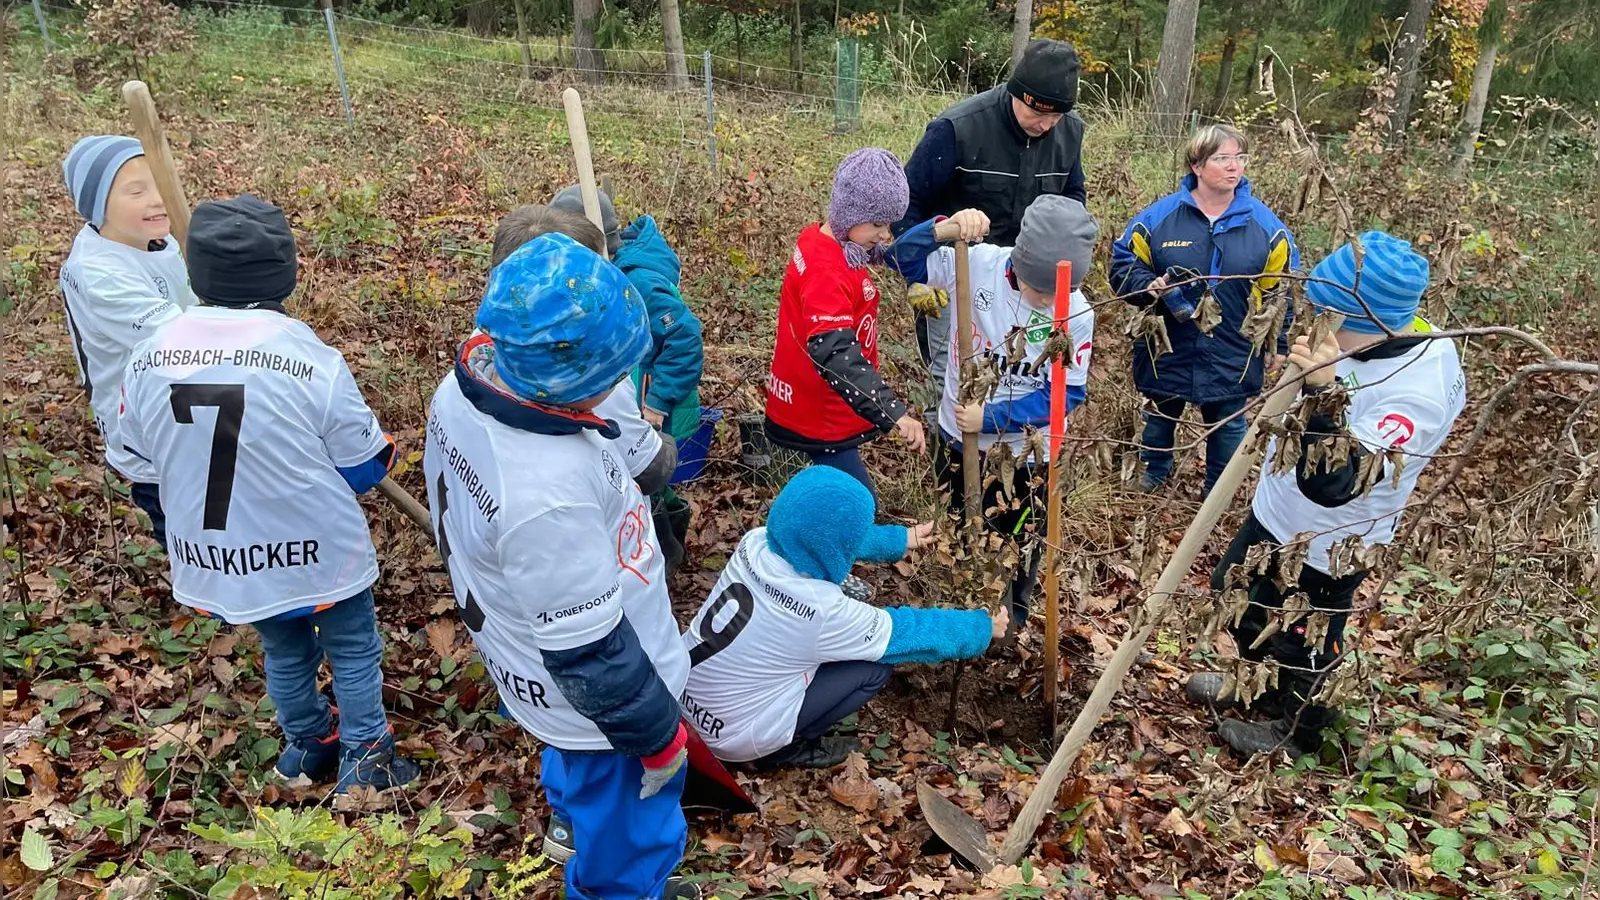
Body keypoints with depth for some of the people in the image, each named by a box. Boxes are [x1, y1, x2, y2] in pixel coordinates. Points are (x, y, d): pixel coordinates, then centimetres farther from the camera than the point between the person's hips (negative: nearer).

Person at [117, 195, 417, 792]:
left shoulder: (148, 360, -10)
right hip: (314, 553, -4)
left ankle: (308, 747, 45)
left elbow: (144, 451, 7)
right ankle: (363, 764, 27)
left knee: (283, 652, 27)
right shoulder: (311, 360, -23)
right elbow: (364, 465, -13)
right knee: (354, 650, 18)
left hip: (215, 557, 5)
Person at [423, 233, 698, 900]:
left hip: (527, 653, 9)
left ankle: (571, 822, 68)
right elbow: (590, 651, -30)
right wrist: (656, 733, -13)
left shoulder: (464, 389, -16)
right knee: (625, 834, 22)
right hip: (596, 696, -9)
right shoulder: (546, 494, -43)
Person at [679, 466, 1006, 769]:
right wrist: (984, 627, 4)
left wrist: (902, 538, 22)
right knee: (877, 664, -5)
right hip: (734, 737, -6)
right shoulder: (822, 609, -29)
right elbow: (907, 633, -13)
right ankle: (785, 750, 6)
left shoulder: (756, 543, -12)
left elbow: (826, 537, 9)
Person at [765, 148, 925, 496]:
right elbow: (835, 354, -38)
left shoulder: (823, 241, 3)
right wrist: (892, 412, -44)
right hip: (818, 416, -10)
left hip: (823, 406, 10)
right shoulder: (826, 271, -28)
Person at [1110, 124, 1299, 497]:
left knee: (1228, 425, 14)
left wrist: (1277, 344, 3)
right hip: (1167, 350, 0)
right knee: (1160, 417, 19)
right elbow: (1122, 264, -2)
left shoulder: (1265, 224, -4)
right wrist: (1151, 286, -22)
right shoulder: (1160, 215, -8)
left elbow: (1282, 289, 4)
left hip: (1233, 358, 1)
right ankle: (1155, 474, 45)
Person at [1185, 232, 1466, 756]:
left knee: (1296, 643, 16)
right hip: (1275, 515, 9)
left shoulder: (1421, 392, -36)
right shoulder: (1369, 338, -9)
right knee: (1236, 595, 29)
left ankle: (1293, 729, 47)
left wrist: (1325, 392, -53)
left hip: (1321, 550, -9)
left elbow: (1331, 483, -45)